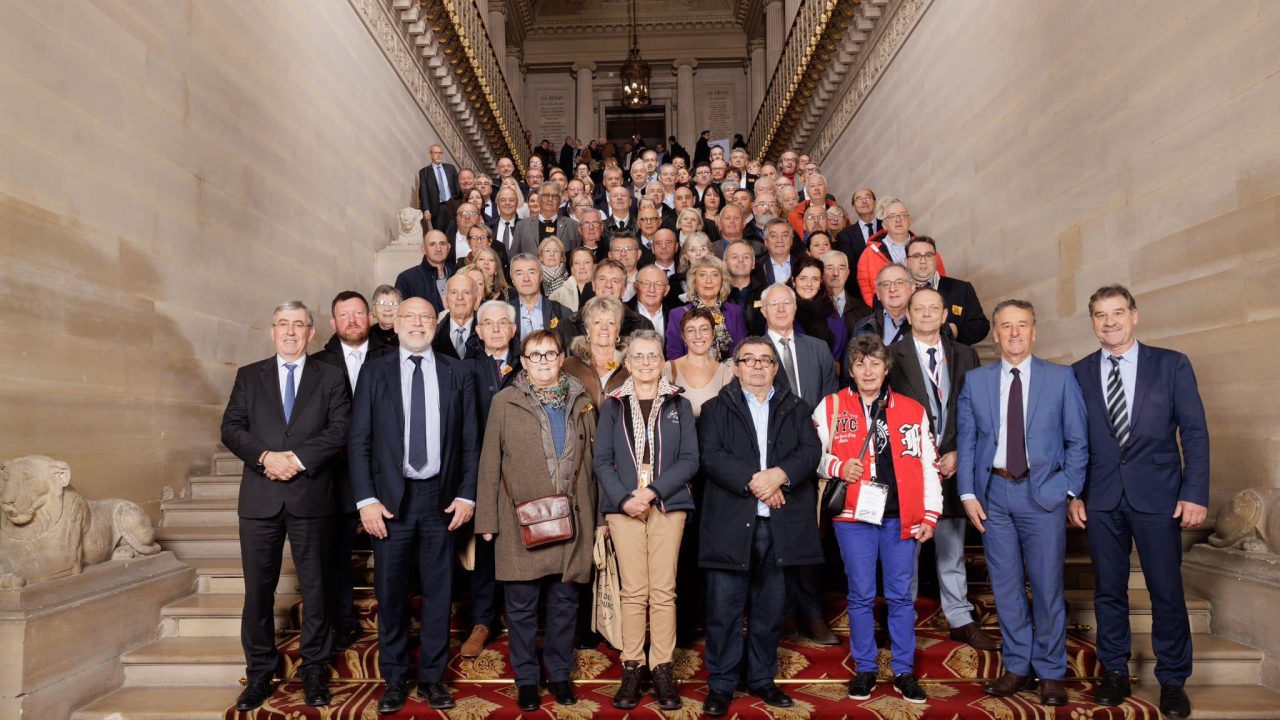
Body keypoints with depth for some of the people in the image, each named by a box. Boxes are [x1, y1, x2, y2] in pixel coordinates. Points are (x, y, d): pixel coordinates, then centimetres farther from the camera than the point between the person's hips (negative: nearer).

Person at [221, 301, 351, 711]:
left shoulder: (331, 378, 7)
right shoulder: (249, 376, 12)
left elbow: (339, 431, -5)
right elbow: (231, 429, 2)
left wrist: (298, 458, -16)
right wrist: (266, 457, -14)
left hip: (311, 497, -1)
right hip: (260, 498, 1)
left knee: (314, 586, 6)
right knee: (258, 589, 7)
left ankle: (314, 670, 18)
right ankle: (260, 672, 19)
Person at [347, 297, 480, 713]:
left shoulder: (456, 373, 6)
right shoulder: (375, 373, 5)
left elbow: (470, 441, 5)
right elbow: (358, 441, 1)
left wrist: (466, 495, -2)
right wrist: (366, 500, -6)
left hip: (441, 497, 1)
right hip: (391, 497, 0)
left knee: (438, 591, 7)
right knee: (391, 593, 6)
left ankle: (432, 678, 20)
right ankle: (394, 679, 21)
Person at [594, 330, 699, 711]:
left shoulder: (678, 405, 8)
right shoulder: (613, 405, 8)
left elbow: (690, 460, 1)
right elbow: (602, 460, 3)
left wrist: (653, 491, -12)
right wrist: (624, 498, -12)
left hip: (668, 505, 0)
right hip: (624, 505, 0)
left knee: (663, 591, 0)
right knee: (633, 591, 1)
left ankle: (663, 670, 8)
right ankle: (631, 669, 10)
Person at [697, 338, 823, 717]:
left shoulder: (795, 409, 15)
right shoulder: (716, 409, 8)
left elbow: (811, 451, 1)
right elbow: (711, 457, -6)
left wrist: (779, 475, -16)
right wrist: (753, 482, -17)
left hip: (780, 523, 2)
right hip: (730, 521, -2)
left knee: (769, 608, 12)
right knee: (725, 607, 1)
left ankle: (762, 678, 26)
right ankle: (720, 684, 13)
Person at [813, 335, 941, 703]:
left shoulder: (912, 410, 6)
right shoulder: (830, 407, 3)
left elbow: (929, 466, 7)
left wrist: (930, 516, 3)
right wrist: (838, 467, -13)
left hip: (901, 517, 1)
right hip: (854, 515, -1)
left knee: (901, 596, 8)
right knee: (861, 596, 8)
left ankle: (904, 671, 21)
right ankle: (864, 669, 21)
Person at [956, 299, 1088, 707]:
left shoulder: (1061, 378, 2)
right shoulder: (975, 381, 6)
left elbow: (1078, 440, 2)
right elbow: (965, 442, 5)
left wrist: (1070, 490, -5)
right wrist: (967, 494, -2)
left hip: (1043, 493, -2)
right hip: (993, 493, 2)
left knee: (1047, 586, 5)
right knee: (1005, 586, 9)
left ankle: (1050, 672, 20)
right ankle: (1016, 666, 24)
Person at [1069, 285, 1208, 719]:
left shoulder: (1172, 365, 0)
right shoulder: (1079, 374, 4)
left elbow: (1194, 433, -2)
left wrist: (1195, 494, -8)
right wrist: (1073, 494, 1)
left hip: (1157, 495, -1)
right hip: (1101, 499, 2)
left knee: (1167, 592, 5)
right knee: (1108, 590, 9)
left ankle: (1172, 681, 21)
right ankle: (1115, 673, 23)